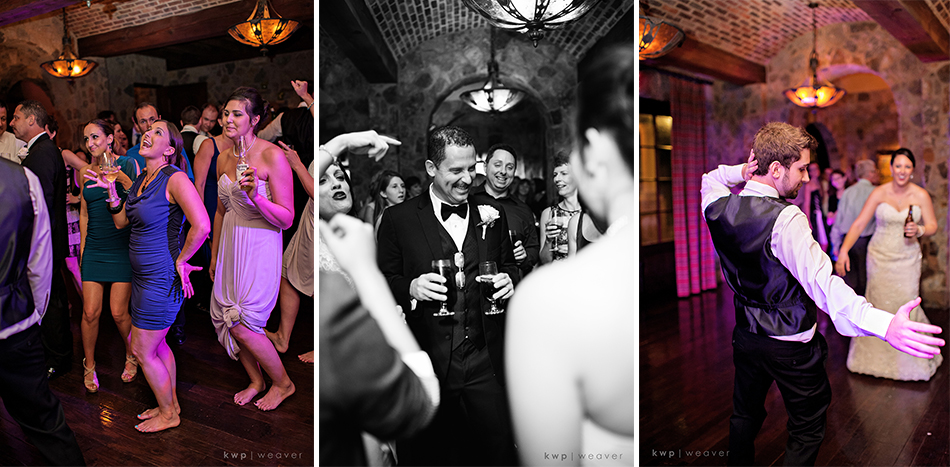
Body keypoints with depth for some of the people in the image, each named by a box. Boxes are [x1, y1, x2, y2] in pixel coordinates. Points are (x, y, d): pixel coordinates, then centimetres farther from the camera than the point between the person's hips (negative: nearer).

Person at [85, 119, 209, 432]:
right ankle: (171, 403, 36)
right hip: (143, 275, 9)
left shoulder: (174, 178, -19)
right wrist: (111, 190, 1)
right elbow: (121, 222, 14)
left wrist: (181, 260, -19)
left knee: (143, 351, 3)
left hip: (161, 278, -9)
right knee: (157, 345, 20)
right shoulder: (142, 179, 9)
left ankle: (168, 415, 22)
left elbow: (202, 225, -30)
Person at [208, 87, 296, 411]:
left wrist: (256, 197, -31)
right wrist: (214, 256, 20)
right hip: (230, 246, 7)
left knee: (242, 325, -7)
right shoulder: (224, 158, 6)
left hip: (259, 249, -7)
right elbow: (221, 211, 16)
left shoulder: (272, 156, -15)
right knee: (226, 318, 10)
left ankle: (283, 383, 16)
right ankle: (256, 381, 32)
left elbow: (287, 219, -15)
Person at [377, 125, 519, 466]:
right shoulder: (398, 219, -1)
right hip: (426, 362, -2)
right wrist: (411, 287, -18)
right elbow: (382, 281, 1)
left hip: (485, 364, 2)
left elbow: (508, 265, 18)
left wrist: (508, 279, -4)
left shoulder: (491, 214, 8)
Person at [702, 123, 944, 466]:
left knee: (745, 415, 25)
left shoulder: (718, 205, -9)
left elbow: (710, 180, 17)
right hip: (792, 346, -6)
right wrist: (883, 324, -49)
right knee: (807, 431, 15)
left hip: (746, 337, 6)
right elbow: (821, 282, -39)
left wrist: (741, 172, -4)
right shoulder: (785, 218, -28)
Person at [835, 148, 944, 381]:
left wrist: (919, 230, -19)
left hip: (907, 259, 0)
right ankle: (877, 356, 22)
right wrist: (843, 251, -19)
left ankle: (911, 359, 16)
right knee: (879, 305, 4)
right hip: (880, 257, 0)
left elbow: (932, 226, 4)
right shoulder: (879, 193, -6)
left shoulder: (921, 195, -3)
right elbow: (859, 224, -9)